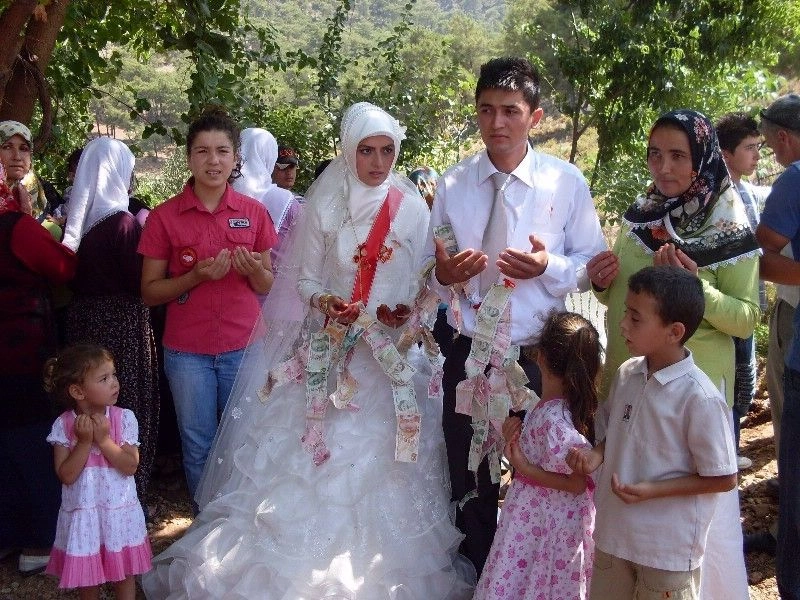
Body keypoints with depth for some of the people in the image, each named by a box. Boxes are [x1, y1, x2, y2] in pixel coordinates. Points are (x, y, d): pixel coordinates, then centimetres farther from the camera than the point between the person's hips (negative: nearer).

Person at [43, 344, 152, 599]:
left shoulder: (124, 418, -10)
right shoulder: (63, 425, -10)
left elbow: (130, 466, -14)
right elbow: (66, 475, -14)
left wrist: (104, 439, -21)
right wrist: (84, 442, -22)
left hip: (120, 512, 0)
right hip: (82, 514, 0)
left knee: (124, 572, 14)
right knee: (86, 576, 15)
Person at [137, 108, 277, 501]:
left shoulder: (254, 213, 2)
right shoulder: (165, 217, -2)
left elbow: (268, 286, 8)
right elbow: (149, 292, -1)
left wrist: (254, 270, -15)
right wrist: (195, 277, -17)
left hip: (244, 348, 1)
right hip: (187, 353, -1)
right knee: (199, 449, 9)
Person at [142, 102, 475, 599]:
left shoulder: (413, 209, 2)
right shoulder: (325, 205, 2)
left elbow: (426, 280, 4)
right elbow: (303, 277, 4)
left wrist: (408, 313, -14)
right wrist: (323, 302, -16)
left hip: (392, 355, 0)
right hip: (328, 351, 0)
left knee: (380, 458, 1)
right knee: (317, 453, -1)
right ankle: (309, 560, 12)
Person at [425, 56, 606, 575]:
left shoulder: (567, 182, -6)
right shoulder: (453, 184, 0)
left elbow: (593, 264, -2)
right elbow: (432, 270, 5)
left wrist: (551, 267, -20)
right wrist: (444, 273, -18)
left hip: (540, 357, -2)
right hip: (469, 356, 2)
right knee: (470, 484, 16)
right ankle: (477, 581, 36)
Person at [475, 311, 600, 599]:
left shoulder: (554, 418, -29)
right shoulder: (571, 402, -2)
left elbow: (576, 483, -24)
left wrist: (524, 468, -23)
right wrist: (518, 436, -4)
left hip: (546, 519, -8)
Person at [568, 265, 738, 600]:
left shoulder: (699, 399, -22)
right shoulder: (626, 374, -2)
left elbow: (723, 479, -15)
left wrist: (651, 491, -21)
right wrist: (596, 455, -5)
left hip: (668, 549, -6)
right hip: (614, 533, 6)